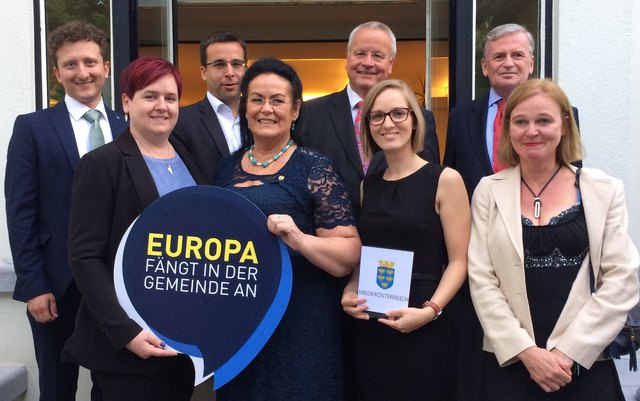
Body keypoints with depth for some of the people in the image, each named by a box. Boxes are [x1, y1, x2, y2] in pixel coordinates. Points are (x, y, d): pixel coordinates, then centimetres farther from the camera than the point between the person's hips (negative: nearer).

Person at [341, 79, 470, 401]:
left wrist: (429, 310, -20)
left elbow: (458, 261, -8)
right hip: (368, 329, 4)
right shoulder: (368, 185, 10)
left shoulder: (445, 180, -4)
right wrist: (349, 293, -1)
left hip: (423, 331, -4)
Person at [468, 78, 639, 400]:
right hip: (509, 361, 0)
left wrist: (569, 352, -11)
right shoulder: (489, 191, 2)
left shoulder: (604, 190, 1)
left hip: (586, 363, 0)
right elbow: (481, 279, -2)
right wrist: (526, 350, -11)